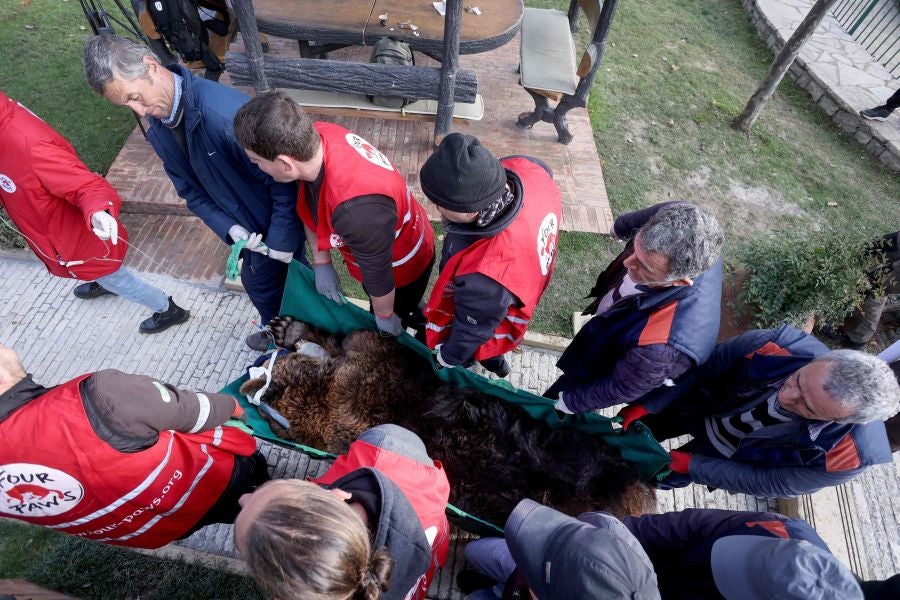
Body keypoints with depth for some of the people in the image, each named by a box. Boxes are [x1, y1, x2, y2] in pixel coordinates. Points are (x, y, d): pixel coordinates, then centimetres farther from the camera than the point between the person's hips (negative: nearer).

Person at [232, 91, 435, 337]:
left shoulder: (357, 207, -47)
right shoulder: (315, 137, -23)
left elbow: (378, 275, -29)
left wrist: (385, 317, -11)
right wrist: (322, 263, -2)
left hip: (403, 266, -7)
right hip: (371, 250, 7)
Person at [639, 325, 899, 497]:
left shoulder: (848, 455, -37)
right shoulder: (773, 345, -38)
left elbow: (768, 483, -22)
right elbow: (701, 367, -22)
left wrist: (692, 466, -23)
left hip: (730, 457, -1)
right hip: (696, 408, 2)